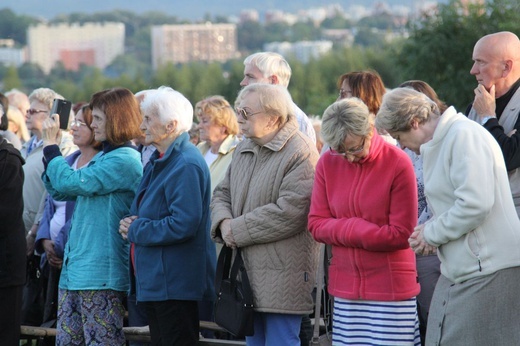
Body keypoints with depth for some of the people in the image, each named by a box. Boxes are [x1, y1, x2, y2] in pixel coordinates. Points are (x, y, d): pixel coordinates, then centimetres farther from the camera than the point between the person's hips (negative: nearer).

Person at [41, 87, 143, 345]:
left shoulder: (124, 160, -12)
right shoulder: (103, 157, 18)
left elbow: (69, 183, -19)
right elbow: (58, 191, 21)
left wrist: (51, 145, -7)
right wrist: (50, 149, 10)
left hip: (101, 273, -10)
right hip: (75, 268, 10)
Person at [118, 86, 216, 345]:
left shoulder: (186, 165, -17)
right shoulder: (159, 160, 15)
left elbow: (183, 225, -25)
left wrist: (136, 230, -13)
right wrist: (131, 223, 4)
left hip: (175, 283, -10)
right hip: (154, 282, 10)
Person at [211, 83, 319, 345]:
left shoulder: (301, 153, -14)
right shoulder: (244, 149, 14)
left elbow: (289, 213, -22)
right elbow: (222, 193, 19)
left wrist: (238, 230, -15)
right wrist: (224, 222, -5)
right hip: (248, 273, 9)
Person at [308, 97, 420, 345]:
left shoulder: (398, 163, -9)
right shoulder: (327, 163, 3)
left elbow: (401, 234, -9)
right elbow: (316, 225, 3)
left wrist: (347, 231, -9)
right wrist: (356, 228, -12)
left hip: (390, 289, -4)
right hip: (345, 288, 4)